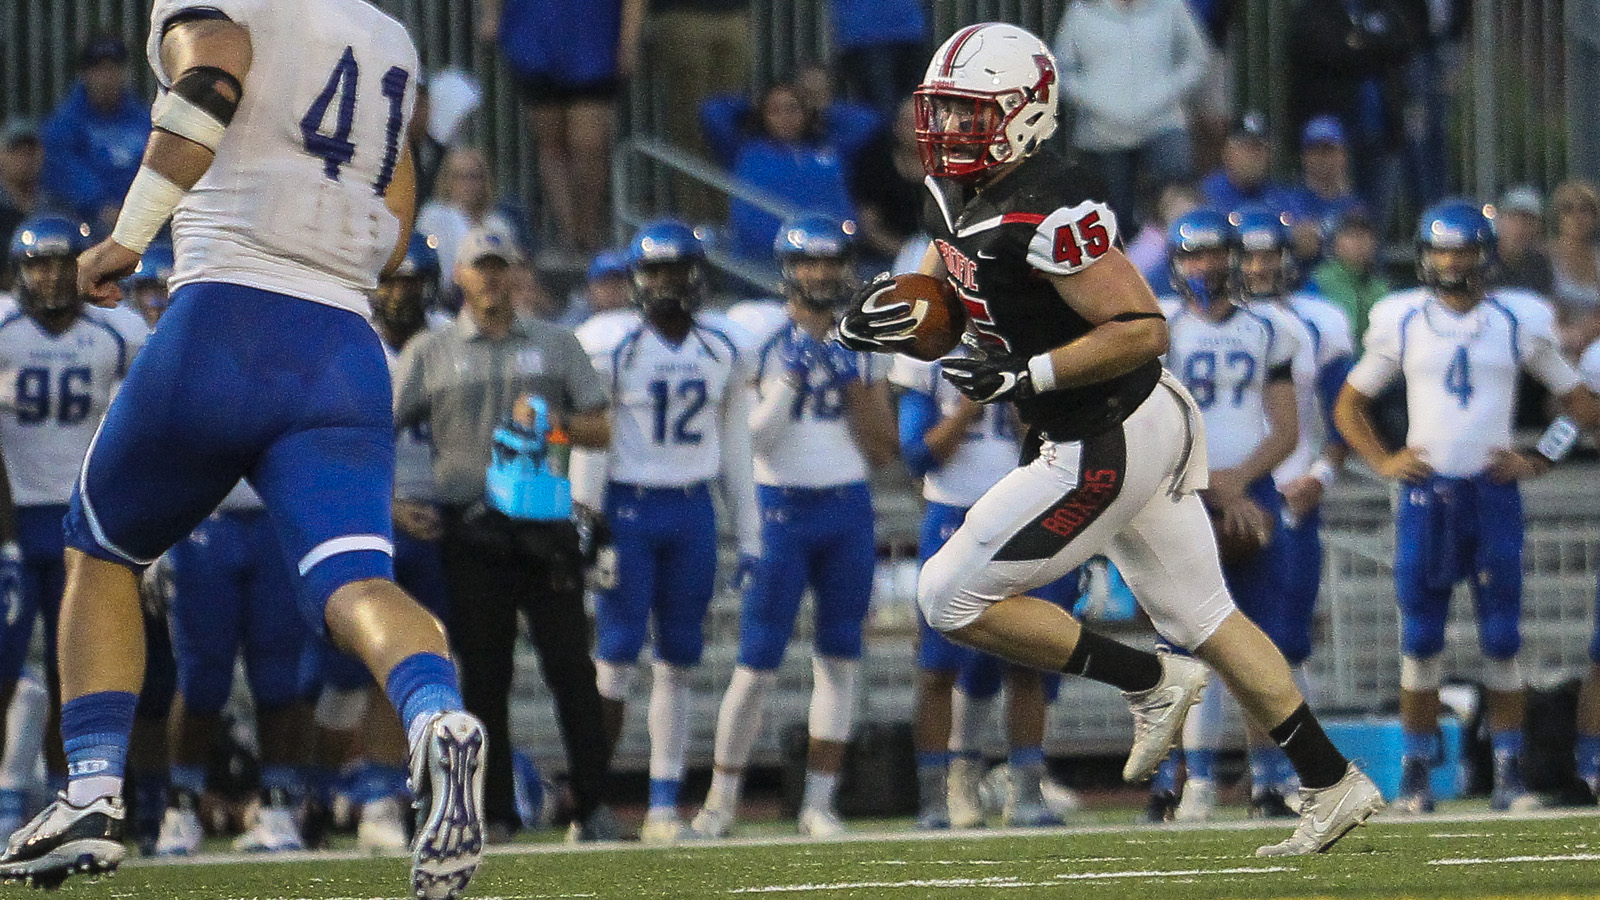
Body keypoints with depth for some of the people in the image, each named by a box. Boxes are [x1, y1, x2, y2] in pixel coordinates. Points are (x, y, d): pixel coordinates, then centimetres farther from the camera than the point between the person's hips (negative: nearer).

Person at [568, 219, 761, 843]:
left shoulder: (726, 349, 6)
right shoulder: (611, 346, -7)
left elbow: (734, 447, 13)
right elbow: (590, 446, -4)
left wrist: (748, 536, 12)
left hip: (692, 511, 4)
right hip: (627, 509, -4)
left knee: (678, 661, 5)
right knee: (618, 651, -7)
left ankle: (665, 803, 9)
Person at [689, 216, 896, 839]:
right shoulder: (758, 334, -5)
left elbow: (882, 451, 7)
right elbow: (753, 441, -8)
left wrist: (855, 386, -6)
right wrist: (787, 384, -20)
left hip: (848, 508, 4)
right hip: (781, 507, -4)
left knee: (840, 659, 2)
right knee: (758, 664, -3)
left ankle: (819, 800, 9)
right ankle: (722, 796, 10)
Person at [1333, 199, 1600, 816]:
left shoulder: (1518, 321, 3)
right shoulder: (1402, 323, 4)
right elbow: (1349, 405, 15)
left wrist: (1539, 459, -2)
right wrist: (1382, 461, 0)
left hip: (1493, 493, 0)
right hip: (1426, 493, 0)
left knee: (1501, 642, -1)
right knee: (1420, 642, -1)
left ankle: (1509, 775, 4)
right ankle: (1415, 775, 5)